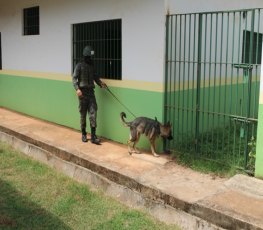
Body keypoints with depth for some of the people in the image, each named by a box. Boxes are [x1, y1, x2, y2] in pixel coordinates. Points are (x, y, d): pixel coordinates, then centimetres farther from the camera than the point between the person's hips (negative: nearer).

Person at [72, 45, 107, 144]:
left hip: (91, 91, 4)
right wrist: (77, 89, -24)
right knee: (83, 114, 5)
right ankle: (83, 134, 19)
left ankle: (93, 136, -3)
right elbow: (74, 78, -10)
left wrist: (100, 83, -4)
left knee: (93, 113, -4)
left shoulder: (92, 65, 11)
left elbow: (95, 76, 16)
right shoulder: (80, 65, -5)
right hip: (82, 92, -4)